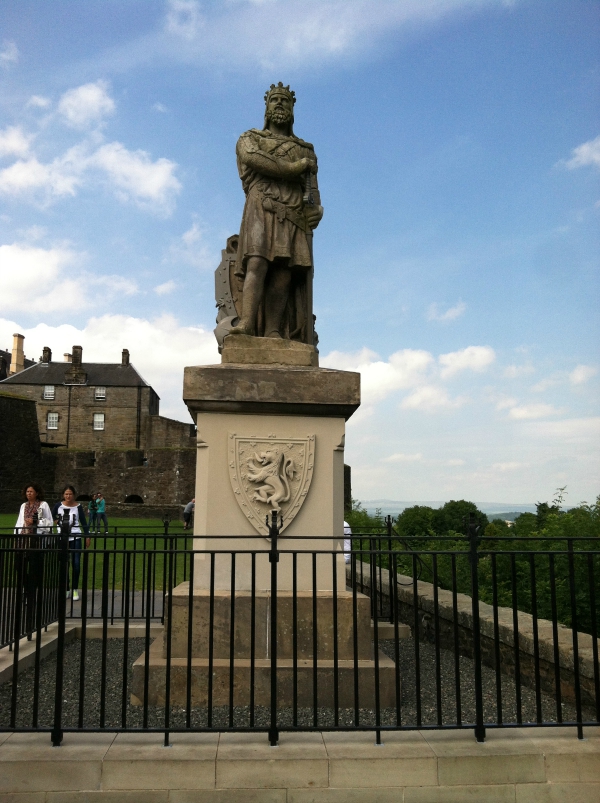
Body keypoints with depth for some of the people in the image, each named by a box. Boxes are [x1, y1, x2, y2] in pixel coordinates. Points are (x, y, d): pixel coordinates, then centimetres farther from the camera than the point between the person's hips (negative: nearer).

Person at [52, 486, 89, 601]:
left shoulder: (78, 507, -1)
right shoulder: (58, 506, 1)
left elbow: (83, 522, 3)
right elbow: (52, 517, 19)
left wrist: (87, 536, -2)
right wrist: (55, 521, 1)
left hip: (75, 538, -1)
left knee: (76, 564, -4)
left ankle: (75, 590, 7)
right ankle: (66, 589, 16)